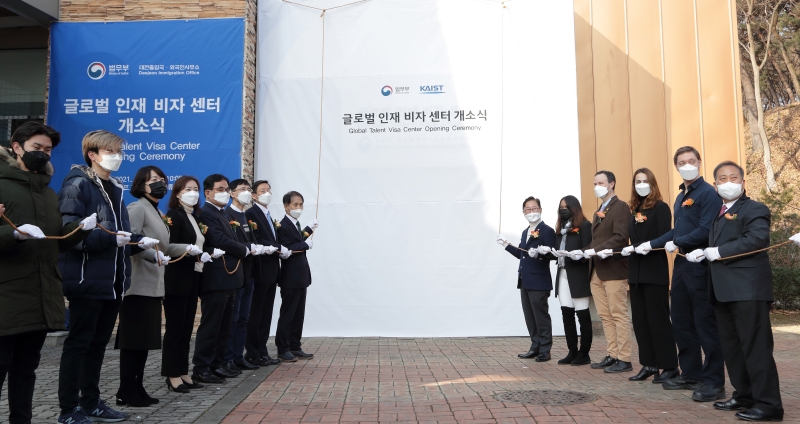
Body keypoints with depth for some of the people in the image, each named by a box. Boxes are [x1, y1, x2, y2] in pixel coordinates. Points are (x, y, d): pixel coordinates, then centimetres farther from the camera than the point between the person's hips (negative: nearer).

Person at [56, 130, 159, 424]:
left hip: (113, 281, 8)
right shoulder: (77, 185, -9)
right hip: (87, 280, -8)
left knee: (99, 342, 14)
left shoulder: (115, 189, 17)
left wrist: (139, 243, 2)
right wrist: (110, 238, -25)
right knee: (78, 342, 0)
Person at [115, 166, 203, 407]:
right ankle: (126, 392, 2)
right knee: (134, 339, -5)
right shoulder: (137, 208, -8)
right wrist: (155, 255, -31)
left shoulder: (157, 213, 18)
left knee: (146, 339, 11)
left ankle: (137, 389, 17)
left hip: (152, 285, 9)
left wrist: (186, 249, 9)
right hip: (138, 284, -9)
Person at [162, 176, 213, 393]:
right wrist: (197, 256, -22)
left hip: (192, 279, 8)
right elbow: (172, 248, -18)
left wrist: (208, 254, 1)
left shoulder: (195, 217, 16)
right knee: (174, 328, -1)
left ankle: (183, 373, 18)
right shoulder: (174, 215, -9)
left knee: (187, 328, 11)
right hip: (177, 280, -8)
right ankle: (172, 376, 6)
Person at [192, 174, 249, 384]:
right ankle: (201, 369, 3)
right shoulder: (206, 213, -12)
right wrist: (245, 250, -8)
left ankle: (215, 364, 22)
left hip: (229, 278, 10)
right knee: (210, 325, -4)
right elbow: (221, 241, -22)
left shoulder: (222, 214, 19)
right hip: (216, 279, -10)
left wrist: (240, 251, -4)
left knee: (223, 326, 13)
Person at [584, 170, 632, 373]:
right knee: (605, 316, 10)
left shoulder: (620, 207, -6)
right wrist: (588, 252, -2)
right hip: (597, 271, 8)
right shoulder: (598, 213, 21)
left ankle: (624, 359, 3)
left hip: (613, 269, -8)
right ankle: (613, 355, 18)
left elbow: (620, 237, -18)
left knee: (619, 316, -3)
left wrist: (595, 250, -21)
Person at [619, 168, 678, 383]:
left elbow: (663, 239, -15)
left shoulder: (661, 207, -6)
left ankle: (670, 366, 7)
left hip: (655, 271, -7)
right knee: (640, 319, 8)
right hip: (636, 271, 7)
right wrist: (629, 250, -1)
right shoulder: (635, 210, 14)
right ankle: (649, 364, 16)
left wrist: (636, 248, -19)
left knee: (658, 319, -3)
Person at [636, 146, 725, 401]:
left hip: (700, 265, -9)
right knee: (681, 321, 13)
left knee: (705, 323, -3)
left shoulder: (708, 193, -10)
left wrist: (677, 243, -12)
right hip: (681, 264, 9)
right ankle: (691, 374, 24)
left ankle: (714, 382, 6)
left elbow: (705, 230, -20)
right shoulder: (680, 197, 17)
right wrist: (651, 244, 15)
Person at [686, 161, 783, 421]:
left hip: (748, 289, -9)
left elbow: (756, 239, -23)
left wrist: (719, 252, -19)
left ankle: (768, 404, 1)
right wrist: (702, 253, 3)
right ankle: (744, 396, 24)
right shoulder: (718, 213, 21)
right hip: (723, 290, 9)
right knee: (731, 347, 14)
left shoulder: (754, 209, -5)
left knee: (756, 347, -6)